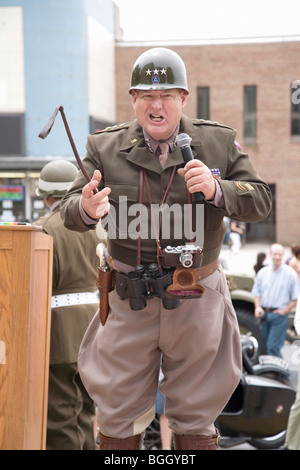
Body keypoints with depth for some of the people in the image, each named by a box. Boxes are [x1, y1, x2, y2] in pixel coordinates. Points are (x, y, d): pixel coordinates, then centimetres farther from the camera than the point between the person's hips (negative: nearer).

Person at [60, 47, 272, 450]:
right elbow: (70, 213, -3)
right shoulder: (105, 148, 0)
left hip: (197, 302, 0)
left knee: (195, 419, 13)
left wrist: (216, 189, -21)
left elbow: (260, 200, -2)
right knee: (119, 420, 9)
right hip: (129, 303, 0)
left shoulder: (219, 143, 0)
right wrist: (85, 209, -27)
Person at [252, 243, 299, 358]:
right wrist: (258, 307, -3)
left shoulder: (290, 273, -3)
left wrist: (284, 311, -10)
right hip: (264, 314, 5)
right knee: (264, 347, 10)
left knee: (273, 347, -12)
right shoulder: (263, 272, 9)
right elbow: (256, 293, 14)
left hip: (280, 315, -5)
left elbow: (295, 299, -2)